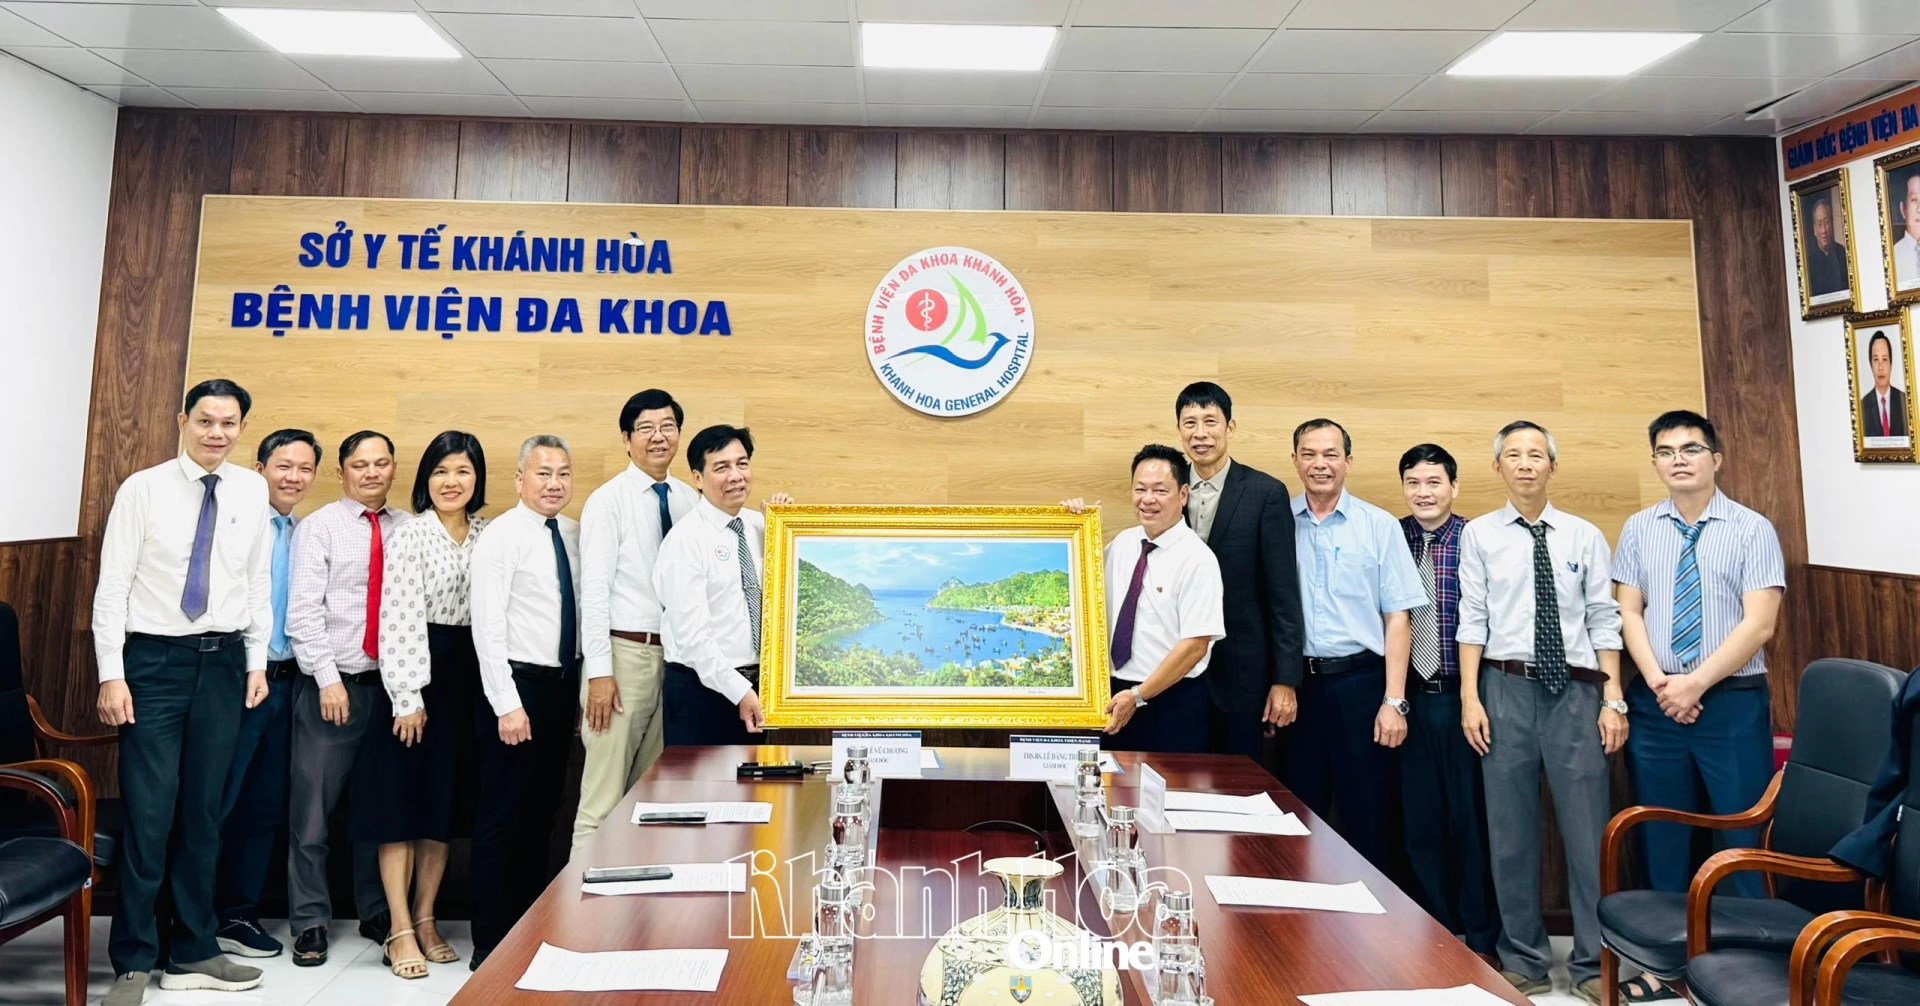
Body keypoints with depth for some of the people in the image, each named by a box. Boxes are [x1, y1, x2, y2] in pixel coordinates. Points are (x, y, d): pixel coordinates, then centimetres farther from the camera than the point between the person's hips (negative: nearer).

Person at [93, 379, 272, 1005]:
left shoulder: (251, 492, 5)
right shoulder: (143, 488, -4)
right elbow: (112, 585, -5)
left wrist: (256, 662, 7)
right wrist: (112, 675, -9)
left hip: (224, 661, 3)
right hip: (154, 659, -3)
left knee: (203, 812, 10)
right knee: (149, 811, -2)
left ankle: (194, 953, 22)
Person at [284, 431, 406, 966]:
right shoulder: (318, 526, -1)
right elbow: (303, 611, -5)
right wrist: (328, 680, -10)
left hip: (391, 682, 3)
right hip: (332, 684, -2)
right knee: (313, 806, 3)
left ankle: (377, 913, 26)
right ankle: (310, 921, 18)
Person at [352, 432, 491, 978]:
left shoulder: (487, 534, 6)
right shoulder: (410, 534, -7)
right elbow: (398, 618, -12)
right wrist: (408, 697, -15)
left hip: (466, 677, 5)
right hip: (416, 674, -5)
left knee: (446, 804, 12)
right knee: (402, 802, 2)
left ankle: (425, 919, 24)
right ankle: (400, 931, 12)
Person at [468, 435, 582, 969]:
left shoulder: (575, 535, 8)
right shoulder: (501, 537, -10)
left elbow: (584, 611, 10)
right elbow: (487, 626, -15)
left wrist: (583, 685, 5)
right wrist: (507, 704, -18)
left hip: (563, 684, 6)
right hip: (518, 684, -6)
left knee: (542, 816, 15)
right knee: (501, 819, 2)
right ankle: (491, 943, 16)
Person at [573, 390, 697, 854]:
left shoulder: (690, 500, 9)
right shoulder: (608, 501, -5)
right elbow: (593, 589, -10)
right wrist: (599, 672, -15)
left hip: (678, 653, 5)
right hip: (625, 651, -5)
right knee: (604, 795, -2)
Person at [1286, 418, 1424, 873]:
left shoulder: (1379, 526, 1)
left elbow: (1397, 618, -2)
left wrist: (1394, 701, -8)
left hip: (1359, 682, -1)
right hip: (1297, 681, 2)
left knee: (1367, 817, 6)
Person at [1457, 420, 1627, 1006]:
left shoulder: (1585, 537, 7)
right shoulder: (1479, 535, 5)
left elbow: (1604, 621, 5)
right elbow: (1472, 619, 1)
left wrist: (1613, 700, -1)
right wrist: (1469, 698, -4)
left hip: (1576, 692, 0)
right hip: (1507, 689, 0)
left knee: (1588, 829, 2)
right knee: (1511, 831, 7)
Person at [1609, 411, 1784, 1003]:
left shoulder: (1753, 530, -3)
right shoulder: (1639, 529, 6)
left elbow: (1759, 624, -10)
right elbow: (1629, 612, 4)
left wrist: (1697, 683, -14)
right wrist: (1659, 681, -9)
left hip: (1734, 704, -3)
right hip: (1654, 703, 3)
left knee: (1742, 839, 3)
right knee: (1661, 839, 10)